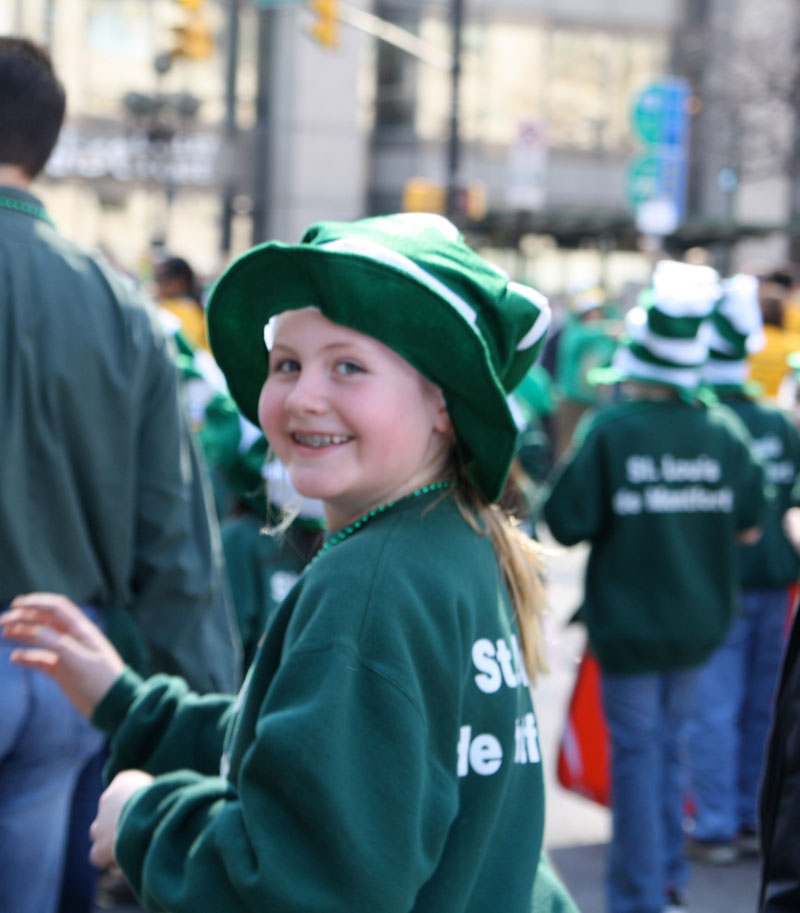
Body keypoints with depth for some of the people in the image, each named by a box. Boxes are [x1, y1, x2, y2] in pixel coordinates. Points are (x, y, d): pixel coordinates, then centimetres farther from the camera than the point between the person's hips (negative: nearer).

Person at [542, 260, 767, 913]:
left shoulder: (609, 432, -17)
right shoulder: (724, 431, -5)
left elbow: (567, 524, -16)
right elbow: (749, 524, 3)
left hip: (630, 623, -4)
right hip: (698, 621, 4)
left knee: (637, 754, 5)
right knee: (670, 744, 20)